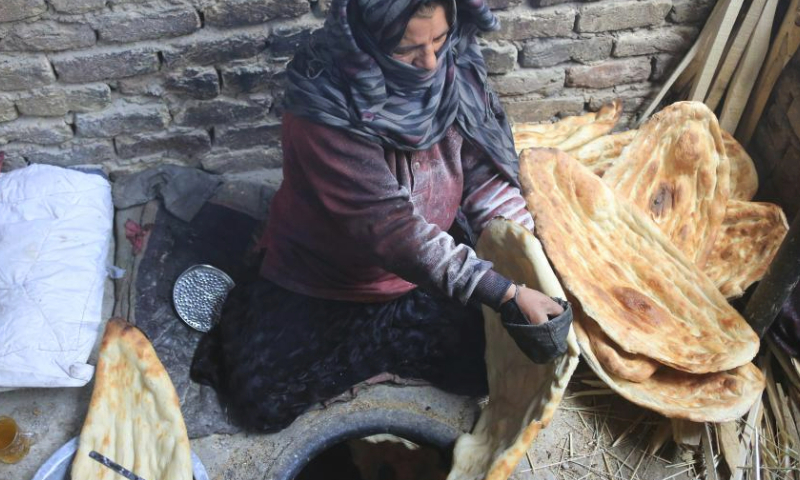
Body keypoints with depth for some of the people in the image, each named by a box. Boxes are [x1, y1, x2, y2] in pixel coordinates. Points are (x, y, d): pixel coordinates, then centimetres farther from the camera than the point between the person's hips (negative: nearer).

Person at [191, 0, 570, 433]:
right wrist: (507, 294, -37)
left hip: (424, 273, 5)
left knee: (491, 366, -7)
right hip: (319, 279, -4)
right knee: (263, 405, -10)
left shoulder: (452, 74, -15)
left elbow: (482, 173, -6)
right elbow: (391, 229, -36)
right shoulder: (325, 112, -32)